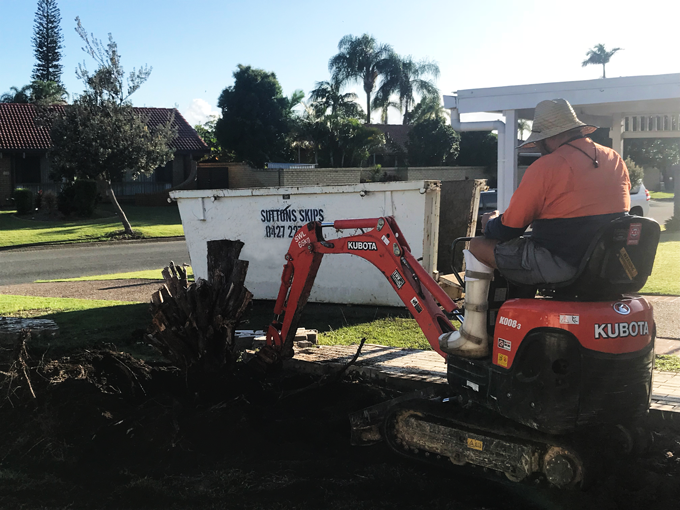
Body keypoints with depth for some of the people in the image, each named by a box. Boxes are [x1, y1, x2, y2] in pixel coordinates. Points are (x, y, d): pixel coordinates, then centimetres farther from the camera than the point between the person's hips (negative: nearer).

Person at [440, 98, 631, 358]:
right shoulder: (615, 160, 8)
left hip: (561, 264, -8)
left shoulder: (545, 167, -13)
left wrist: (489, 223, 14)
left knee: (478, 247, 8)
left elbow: (508, 229, -9)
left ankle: (473, 339, 10)